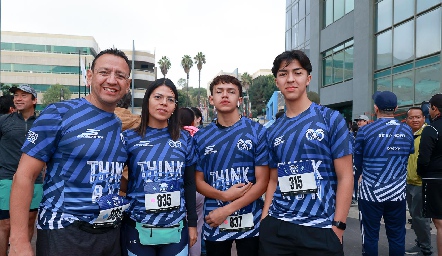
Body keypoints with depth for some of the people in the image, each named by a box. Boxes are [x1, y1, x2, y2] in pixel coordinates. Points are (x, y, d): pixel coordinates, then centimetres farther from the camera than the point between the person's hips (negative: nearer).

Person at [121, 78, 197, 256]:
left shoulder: (184, 139, 2)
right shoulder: (129, 137, -3)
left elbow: (189, 184, 6)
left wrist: (192, 223, 6)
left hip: (176, 228, 2)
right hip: (138, 229, -1)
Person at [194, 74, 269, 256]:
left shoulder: (258, 131, -4)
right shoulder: (201, 137, 3)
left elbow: (262, 181, -8)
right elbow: (198, 181, 4)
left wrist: (227, 210, -14)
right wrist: (224, 195, -15)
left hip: (250, 221, -1)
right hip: (213, 223, 2)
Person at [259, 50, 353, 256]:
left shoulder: (331, 119, -4)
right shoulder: (273, 131, 7)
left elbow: (345, 177, -6)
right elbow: (274, 180, 12)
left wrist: (337, 227, -11)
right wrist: (264, 220, 3)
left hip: (320, 229, -3)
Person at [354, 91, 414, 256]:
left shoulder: (365, 131, -10)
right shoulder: (407, 131, 1)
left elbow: (357, 163, -1)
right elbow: (409, 156, 13)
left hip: (371, 192, -3)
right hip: (398, 193, 3)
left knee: (370, 236, 7)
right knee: (397, 236, 13)